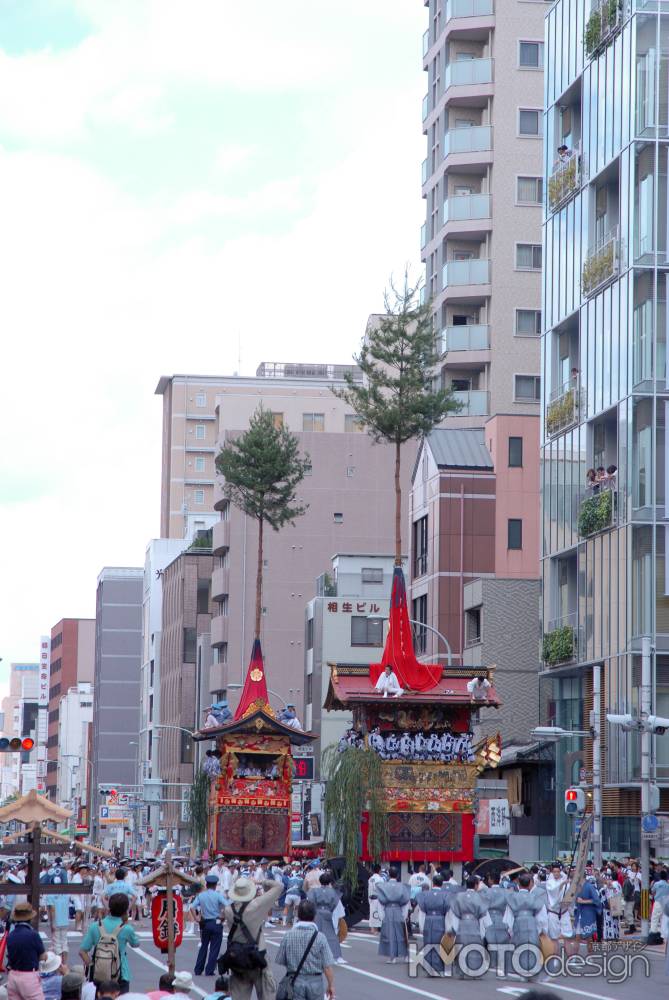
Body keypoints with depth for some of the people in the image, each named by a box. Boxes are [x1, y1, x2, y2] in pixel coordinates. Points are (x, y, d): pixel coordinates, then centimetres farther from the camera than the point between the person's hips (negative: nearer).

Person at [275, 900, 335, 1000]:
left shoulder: (288, 935, -7)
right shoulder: (320, 937, -11)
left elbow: (280, 961, 1)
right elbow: (327, 966, -10)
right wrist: (331, 985, 1)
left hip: (295, 981, 0)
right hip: (315, 981, 0)